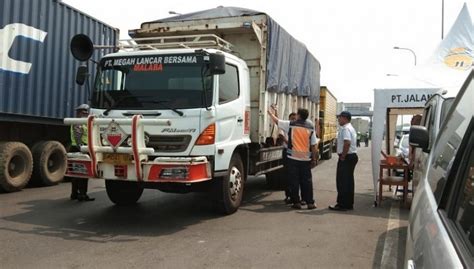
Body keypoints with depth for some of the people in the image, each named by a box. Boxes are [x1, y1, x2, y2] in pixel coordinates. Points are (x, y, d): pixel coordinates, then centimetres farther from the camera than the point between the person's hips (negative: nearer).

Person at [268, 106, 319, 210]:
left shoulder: (290, 125, -4)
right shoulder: (310, 128, 2)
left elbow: (276, 121, 9)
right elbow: (314, 146, 2)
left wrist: (271, 113, 28)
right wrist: (314, 159, 10)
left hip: (293, 158, -2)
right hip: (306, 159, 2)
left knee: (294, 181, 6)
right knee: (307, 181, 9)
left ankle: (296, 202, 9)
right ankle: (310, 202, 11)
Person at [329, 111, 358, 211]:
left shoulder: (345, 128, -16)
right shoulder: (350, 128, 18)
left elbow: (347, 143, -28)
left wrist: (343, 156, -20)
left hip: (346, 157, -10)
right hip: (352, 156, 10)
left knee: (342, 181, -5)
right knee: (349, 181, 13)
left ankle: (342, 204, -1)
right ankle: (349, 204, 19)